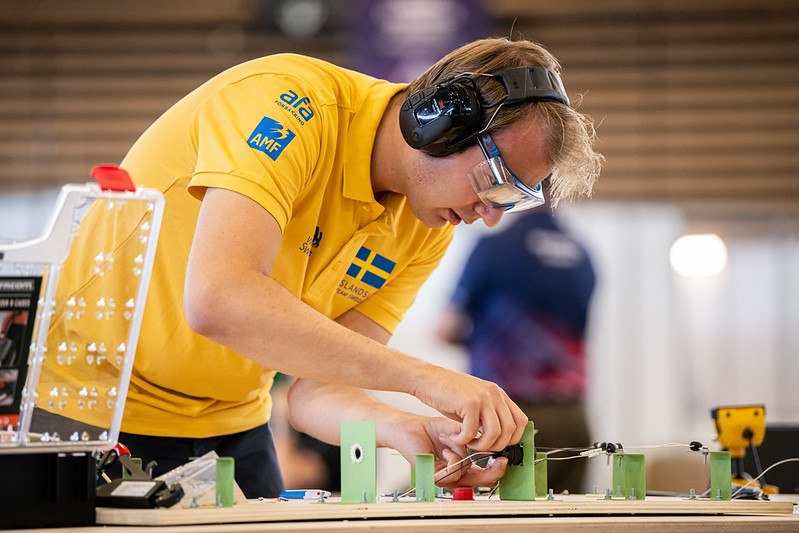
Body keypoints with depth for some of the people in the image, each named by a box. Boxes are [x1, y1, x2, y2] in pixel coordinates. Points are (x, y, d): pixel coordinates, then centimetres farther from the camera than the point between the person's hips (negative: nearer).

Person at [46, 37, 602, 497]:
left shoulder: (427, 229, -3)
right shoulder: (294, 102, -25)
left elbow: (318, 389, -8)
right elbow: (216, 301, -39)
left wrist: (407, 430, -30)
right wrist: (426, 378, -40)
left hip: (230, 424, 6)